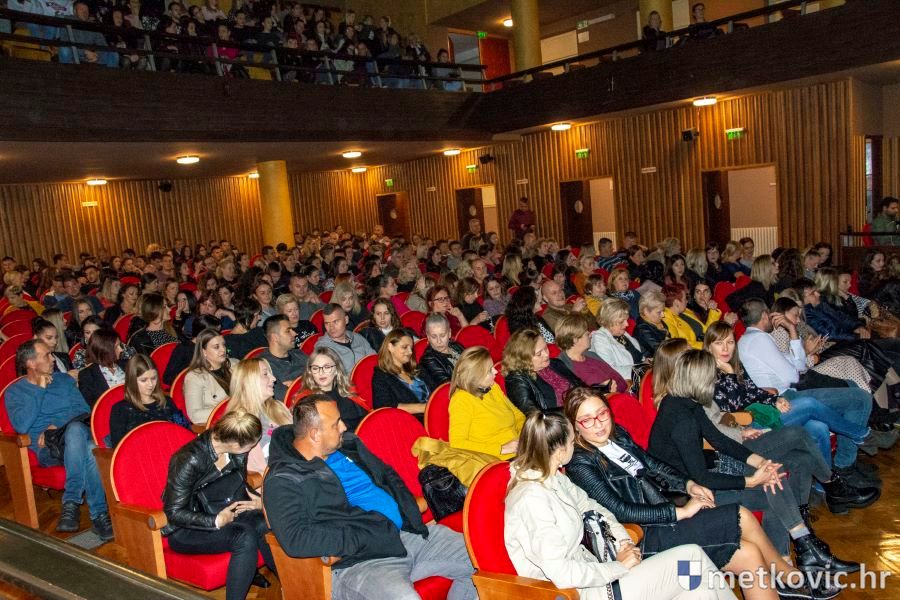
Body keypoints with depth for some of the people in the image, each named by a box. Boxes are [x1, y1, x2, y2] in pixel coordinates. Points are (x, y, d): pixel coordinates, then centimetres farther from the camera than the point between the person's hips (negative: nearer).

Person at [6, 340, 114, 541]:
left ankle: (71, 502, -35)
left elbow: (84, 409, 11)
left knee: (76, 429, -39)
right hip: (47, 449, -2)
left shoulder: (64, 379, 22)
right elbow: (22, 426, -6)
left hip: (77, 434, 2)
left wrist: (57, 425, -6)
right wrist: (39, 390, -3)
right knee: (88, 450, -38)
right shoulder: (15, 391, 13)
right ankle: (99, 512, -37)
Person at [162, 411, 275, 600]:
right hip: (186, 530, -6)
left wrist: (258, 500, -9)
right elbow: (174, 512, -19)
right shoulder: (189, 460, -26)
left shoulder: (236, 453, -8)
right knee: (245, 538, -32)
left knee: (264, 525, -24)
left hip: (224, 514, 6)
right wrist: (216, 521, -26)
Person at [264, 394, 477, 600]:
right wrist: (364, 539, -18)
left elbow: (388, 474, 27)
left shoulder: (347, 444, 15)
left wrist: (410, 510, 8)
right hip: (359, 561, -7)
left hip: (408, 531, 8)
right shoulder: (283, 480, -7)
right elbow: (294, 539, -19)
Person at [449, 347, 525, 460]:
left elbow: (518, 416, 23)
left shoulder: (493, 387, 12)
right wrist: (502, 449, -17)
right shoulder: (461, 399, -9)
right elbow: (457, 444, -17)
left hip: (521, 454, 7)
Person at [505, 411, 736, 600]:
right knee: (693, 558, -8)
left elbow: (590, 506, 16)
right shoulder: (532, 499, -25)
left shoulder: (553, 478, 3)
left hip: (587, 573, 8)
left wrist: (623, 540, 0)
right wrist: (619, 566, -15)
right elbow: (560, 572, -26)